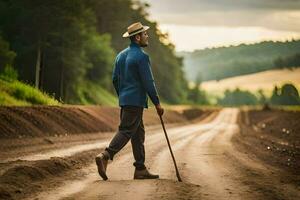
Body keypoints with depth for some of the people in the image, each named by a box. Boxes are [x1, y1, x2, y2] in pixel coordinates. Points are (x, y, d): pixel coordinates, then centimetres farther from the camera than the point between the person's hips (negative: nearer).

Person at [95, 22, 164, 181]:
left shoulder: (121, 55, 13)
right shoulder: (141, 57, -13)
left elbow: (115, 79, 16)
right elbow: (148, 82, -15)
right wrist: (157, 103, -9)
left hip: (124, 100, 9)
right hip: (136, 101, -9)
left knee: (139, 133, 12)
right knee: (126, 131, -9)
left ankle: (140, 169, 14)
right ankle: (104, 156, -21)